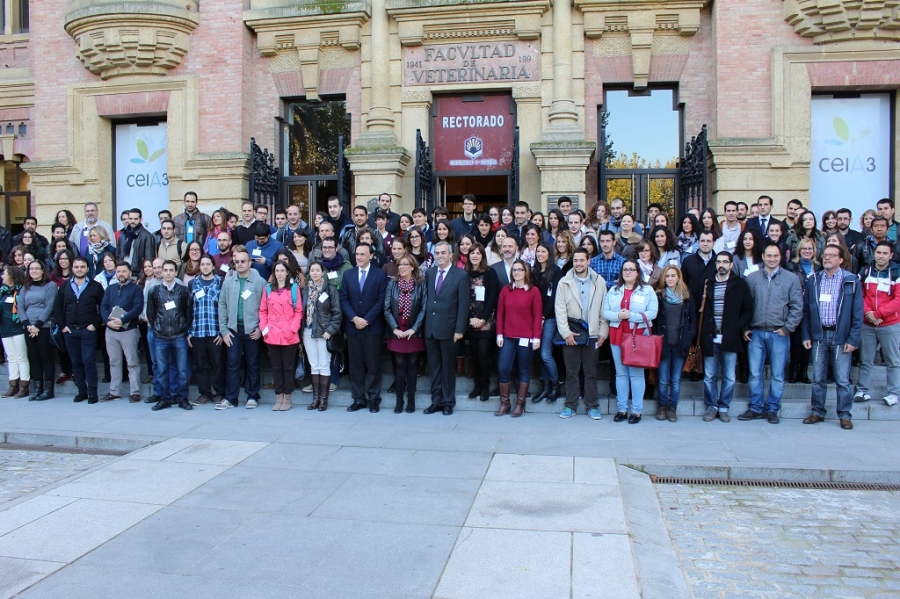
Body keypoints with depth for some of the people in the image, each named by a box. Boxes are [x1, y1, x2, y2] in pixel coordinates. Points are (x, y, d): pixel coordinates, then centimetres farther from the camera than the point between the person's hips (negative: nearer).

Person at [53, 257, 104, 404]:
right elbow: (57, 308, 13)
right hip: (69, 331, 4)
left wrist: (95, 324, -8)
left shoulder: (95, 286, 1)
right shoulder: (64, 286, 11)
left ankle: (92, 392, 1)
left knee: (88, 361, -6)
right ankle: (82, 391, 15)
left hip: (88, 330, -4)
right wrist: (62, 326, 3)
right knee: (76, 362, 7)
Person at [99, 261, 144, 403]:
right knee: (114, 362, 11)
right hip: (110, 331, 5)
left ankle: (135, 392, 1)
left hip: (129, 330, -5)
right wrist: (108, 321, -13)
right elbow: (103, 306, 5)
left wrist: (122, 320, -23)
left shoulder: (136, 289, -1)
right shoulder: (110, 289, 14)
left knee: (132, 362, -2)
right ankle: (113, 391, 18)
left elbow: (138, 308, -13)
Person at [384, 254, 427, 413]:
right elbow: (386, 309, 0)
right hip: (396, 333, 1)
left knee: (412, 367, 5)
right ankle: (399, 400, 10)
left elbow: (423, 309, -5)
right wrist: (395, 329, -10)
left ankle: (411, 400, 12)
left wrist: (413, 329, -12)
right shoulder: (391, 284, 4)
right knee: (399, 367, 4)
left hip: (414, 333, -1)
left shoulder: (421, 284, -1)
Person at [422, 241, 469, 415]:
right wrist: (424, 322, 3)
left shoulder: (461, 275, -5)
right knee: (434, 368, 10)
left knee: (448, 367, 6)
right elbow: (426, 298, 10)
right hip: (430, 328, 4)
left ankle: (448, 402, 17)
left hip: (448, 329, -4)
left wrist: (459, 330, -12)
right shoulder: (429, 273, 10)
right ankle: (436, 401, 19)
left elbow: (463, 305, -8)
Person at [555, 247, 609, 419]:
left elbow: (603, 308, 4)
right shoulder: (564, 282, 1)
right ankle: (570, 406, 15)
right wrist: (566, 332, -8)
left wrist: (603, 332, -1)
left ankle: (592, 406, 16)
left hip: (592, 334, 0)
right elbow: (559, 309, -1)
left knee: (591, 372, 7)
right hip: (570, 335, 0)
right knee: (571, 372, 6)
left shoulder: (599, 282, 3)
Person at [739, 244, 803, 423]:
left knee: (777, 375, 5)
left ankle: (772, 409, 16)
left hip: (779, 334, -1)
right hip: (756, 333, 1)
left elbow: (797, 307, 1)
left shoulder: (791, 278, 3)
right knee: (755, 374, 4)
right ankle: (756, 408, 15)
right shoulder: (752, 278, 7)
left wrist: (786, 328, -5)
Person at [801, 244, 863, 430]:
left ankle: (845, 415, 11)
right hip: (818, 335, 3)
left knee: (842, 380, 1)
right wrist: (806, 335, 3)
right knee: (818, 378, 8)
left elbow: (857, 312, -2)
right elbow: (806, 310, 9)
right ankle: (817, 412, 18)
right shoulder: (813, 280, 7)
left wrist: (853, 339, -8)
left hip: (841, 336, -2)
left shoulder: (852, 280, -1)